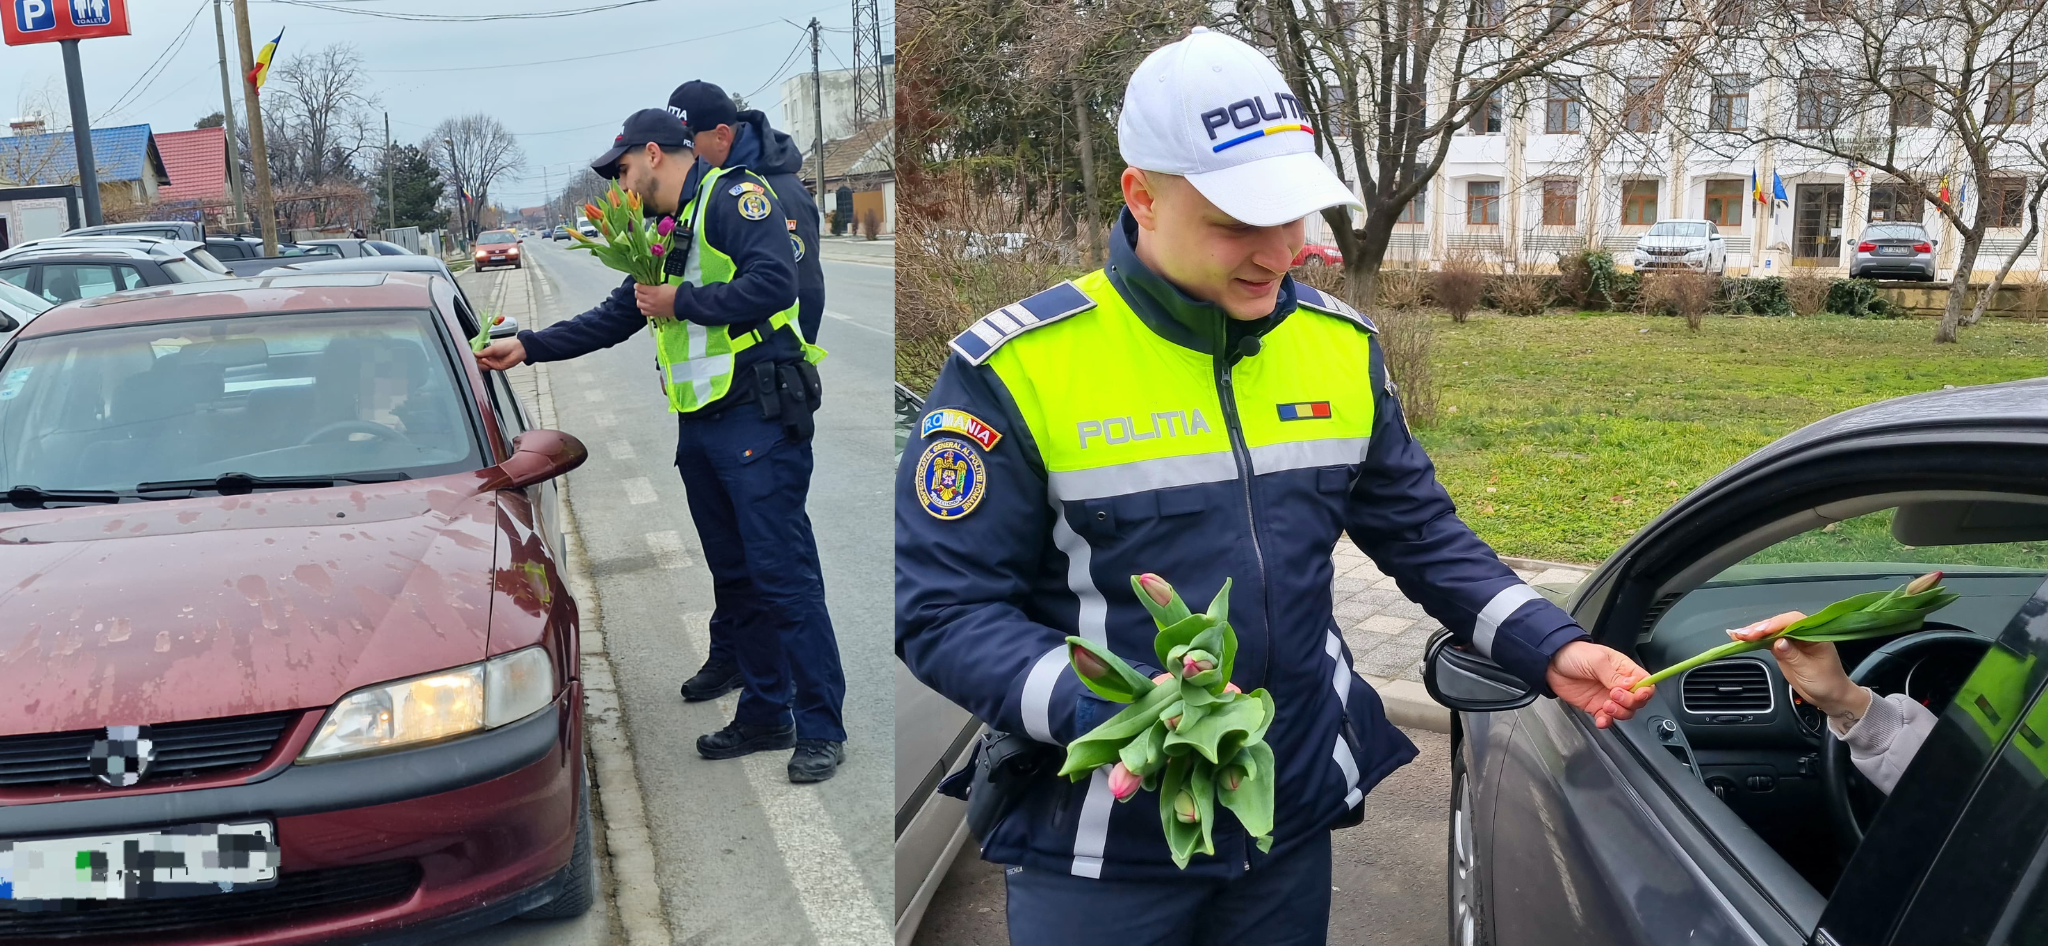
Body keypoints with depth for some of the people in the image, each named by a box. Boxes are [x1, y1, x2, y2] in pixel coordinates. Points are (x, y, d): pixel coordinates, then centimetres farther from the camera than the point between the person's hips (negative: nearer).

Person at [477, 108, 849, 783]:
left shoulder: (734, 197, -5)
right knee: (734, 576, 11)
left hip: (757, 418, -9)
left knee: (783, 573, -9)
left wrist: (681, 302, -11)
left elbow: (773, 282, -21)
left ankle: (821, 729, -2)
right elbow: (613, 319, 29)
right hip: (698, 426, 9)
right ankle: (765, 714, 21)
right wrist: (527, 347, 23)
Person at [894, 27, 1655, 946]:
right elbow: (942, 610, -16)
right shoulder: (1018, 368, -17)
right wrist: (1100, 706, -30)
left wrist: (1549, 649, -4)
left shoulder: (1339, 345, 0)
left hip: (1295, 823, 5)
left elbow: (1423, 534, 9)